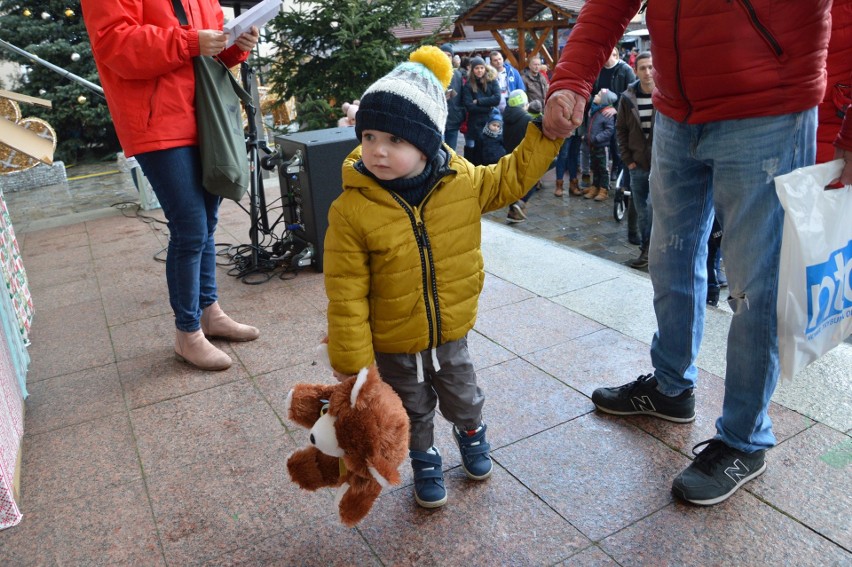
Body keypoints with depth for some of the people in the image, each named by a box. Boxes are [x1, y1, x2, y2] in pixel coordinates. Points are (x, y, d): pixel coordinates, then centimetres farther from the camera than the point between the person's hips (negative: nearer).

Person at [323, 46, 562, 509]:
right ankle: (425, 462, 50)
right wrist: (352, 362, -15)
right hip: (393, 345, -2)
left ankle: (471, 434, 57)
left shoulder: (463, 181, -15)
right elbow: (346, 294, -19)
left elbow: (511, 176, 7)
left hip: (450, 333, 2)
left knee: (463, 400, 24)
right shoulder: (351, 209, -23)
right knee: (413, 413, 21)